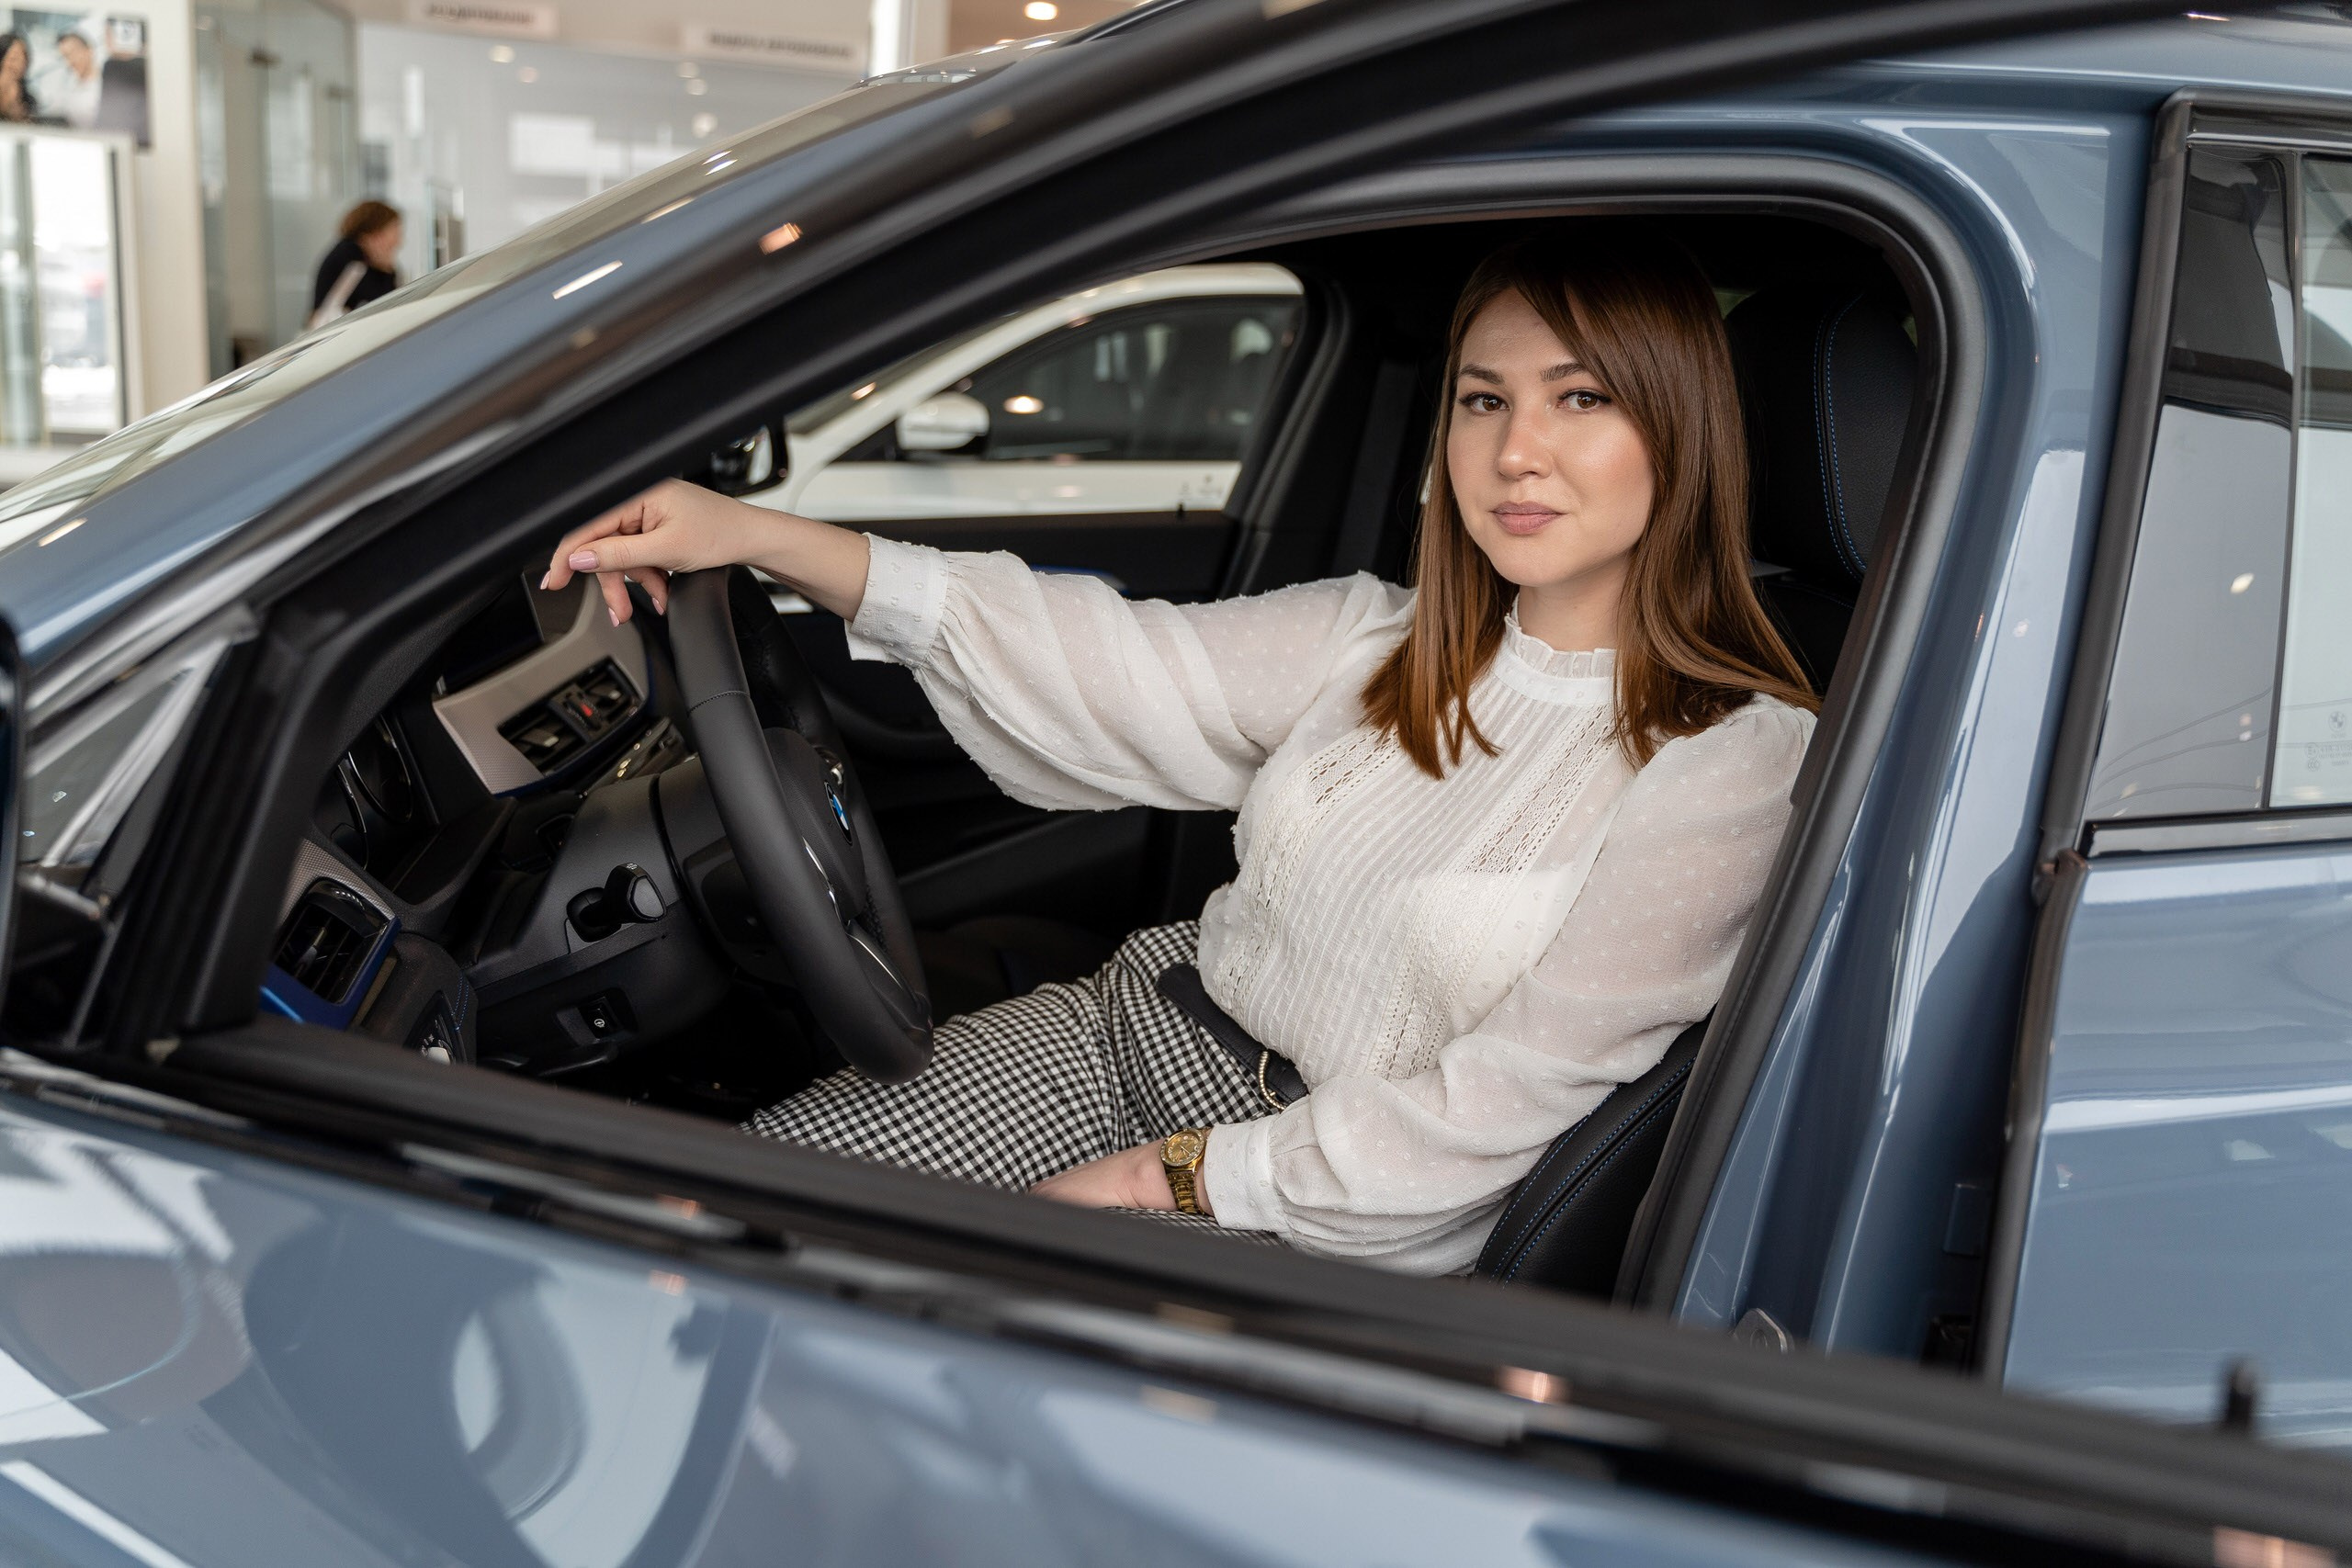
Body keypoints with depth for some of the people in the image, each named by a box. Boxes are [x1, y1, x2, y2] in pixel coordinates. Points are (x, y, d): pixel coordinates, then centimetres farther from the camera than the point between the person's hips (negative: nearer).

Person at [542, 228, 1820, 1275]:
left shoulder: (1740, 758, -14)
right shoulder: (1382, 642, 4)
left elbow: (1508, 1107, -17)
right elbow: (1115, 669, -4)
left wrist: (1179, 1181, -16)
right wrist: (765, 539, -13)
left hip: (1328, 1240, -5)